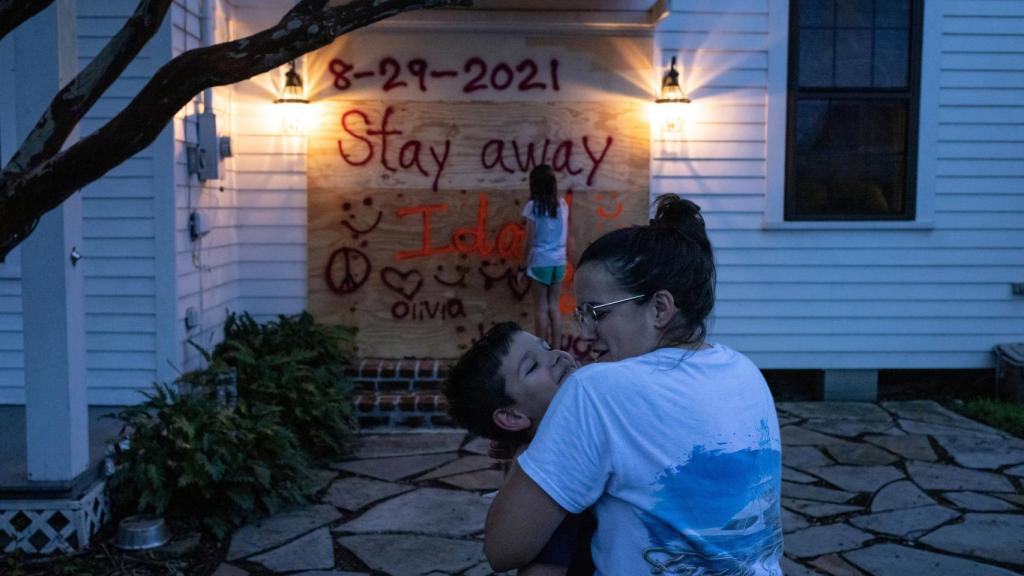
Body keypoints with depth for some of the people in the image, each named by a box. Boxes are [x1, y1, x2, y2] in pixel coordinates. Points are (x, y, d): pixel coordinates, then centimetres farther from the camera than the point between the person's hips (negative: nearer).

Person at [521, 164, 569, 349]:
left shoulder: (532, 206, -9)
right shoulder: (562, 204, 5)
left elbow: (530, 240, -8)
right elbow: (566, 237, 10)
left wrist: (524, 264, -1)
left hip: (541, 260, -4)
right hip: (559, 260, 4)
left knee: (541, 308, 3)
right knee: (554, 306, 11)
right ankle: (555, 350, 13)